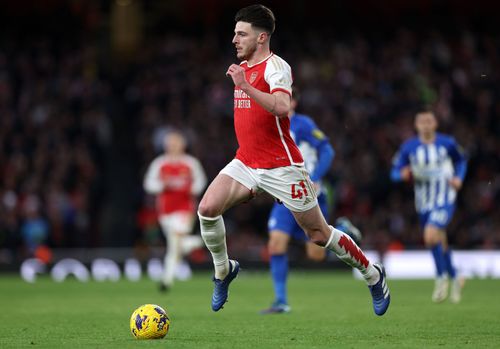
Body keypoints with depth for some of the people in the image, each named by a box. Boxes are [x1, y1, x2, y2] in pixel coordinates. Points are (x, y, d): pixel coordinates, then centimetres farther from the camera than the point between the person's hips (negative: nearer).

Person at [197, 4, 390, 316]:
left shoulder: (275, 66, -13)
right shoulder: (242, 67, 13)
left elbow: (282, 107, -32)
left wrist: (245, 87, -38)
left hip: (281, 167, -7)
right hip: (246, 162, 7)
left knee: (318, 234, 1)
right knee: (207, 208, -16)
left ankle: (373, 275, 21)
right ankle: (223, 270, 6)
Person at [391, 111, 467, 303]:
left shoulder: (447, 143, -5)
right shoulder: (408, 147, -3)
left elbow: (461, 160, 13)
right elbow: (395, 172, 2)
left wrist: (459, 178, -4)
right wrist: (403, 174, -20)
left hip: (444, 200, -3)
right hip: (424, 203, 3)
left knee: (430, 236, -23)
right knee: (440, 244, 13)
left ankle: (441, 277, -4)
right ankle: (454, 279, 35)